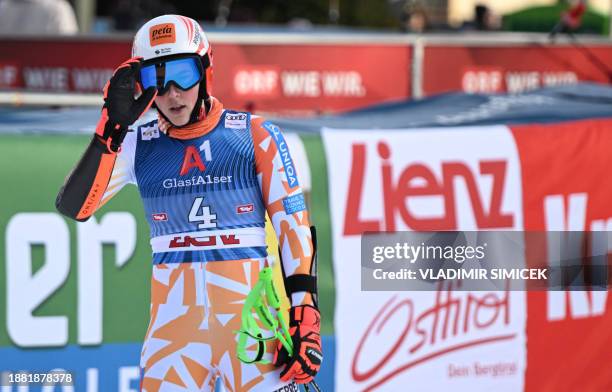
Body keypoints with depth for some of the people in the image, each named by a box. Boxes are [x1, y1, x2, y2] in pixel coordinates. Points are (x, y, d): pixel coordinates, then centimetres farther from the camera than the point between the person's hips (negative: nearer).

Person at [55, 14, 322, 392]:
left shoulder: (256, 136, 3)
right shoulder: (136, 144, 8)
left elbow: (294, 223, 2)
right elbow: (74, 206, -3)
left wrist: (304, 313, -7)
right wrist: (111, 130, -13)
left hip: (251, 312, -2)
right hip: (175, 315, 2)